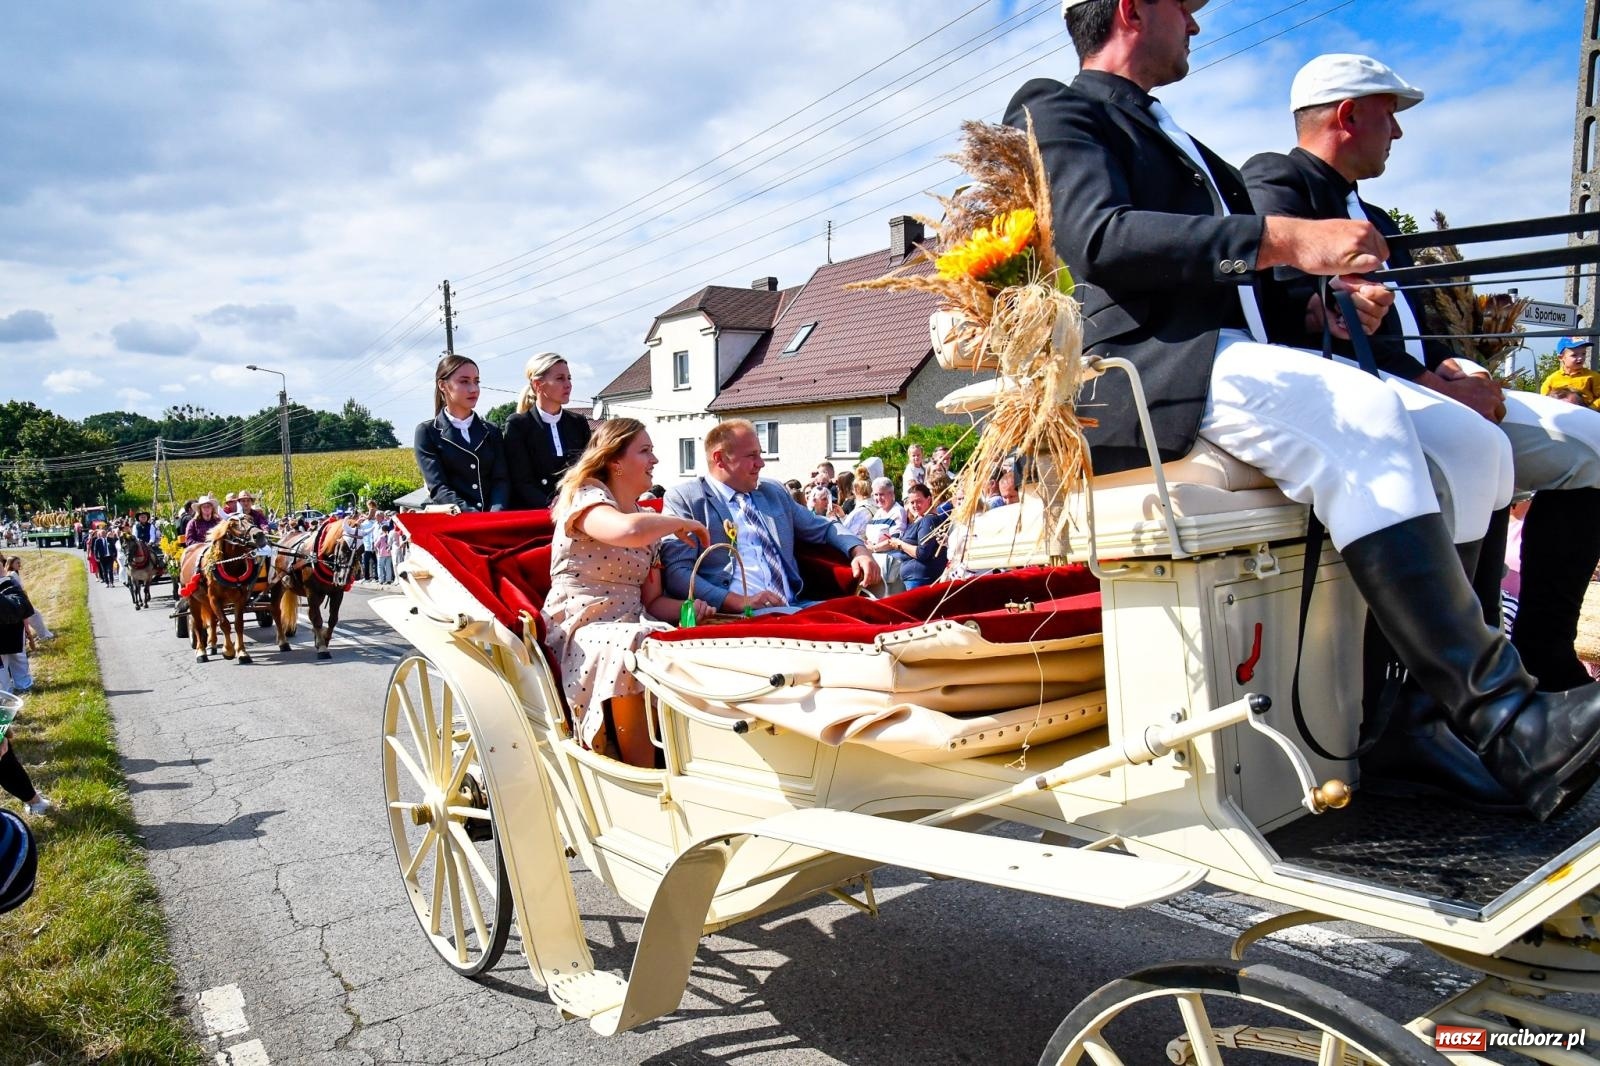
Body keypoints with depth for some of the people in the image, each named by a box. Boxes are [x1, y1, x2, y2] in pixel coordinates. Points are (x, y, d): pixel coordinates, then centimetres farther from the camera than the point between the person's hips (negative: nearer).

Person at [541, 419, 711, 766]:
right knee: (635, 648, -37)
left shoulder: (648, 520, 18)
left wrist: (688, 608, -5)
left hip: (633, 628, 7)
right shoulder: (586, 498, -4)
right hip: (582, 632, -6)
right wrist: (681, 523, -11)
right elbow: (629, 530, -29)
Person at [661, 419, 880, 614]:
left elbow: (822, 528, 31)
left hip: (793, 608, 6)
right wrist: (740, 602, -19)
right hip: (733, 616, -6)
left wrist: (859, 550, 8)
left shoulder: (774, 492, 22)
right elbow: (676, 573, -6)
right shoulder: (684, 497, 5)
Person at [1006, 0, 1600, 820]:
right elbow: (1099, 237, -15)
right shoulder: (1056, 111, 7)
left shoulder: (1172, 139, 35)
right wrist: (1284, 238, -20)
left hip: (1228, 362, 9)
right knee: (1360, 418, -30)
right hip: (1135, 375, -9)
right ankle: (1510, 729, -28)